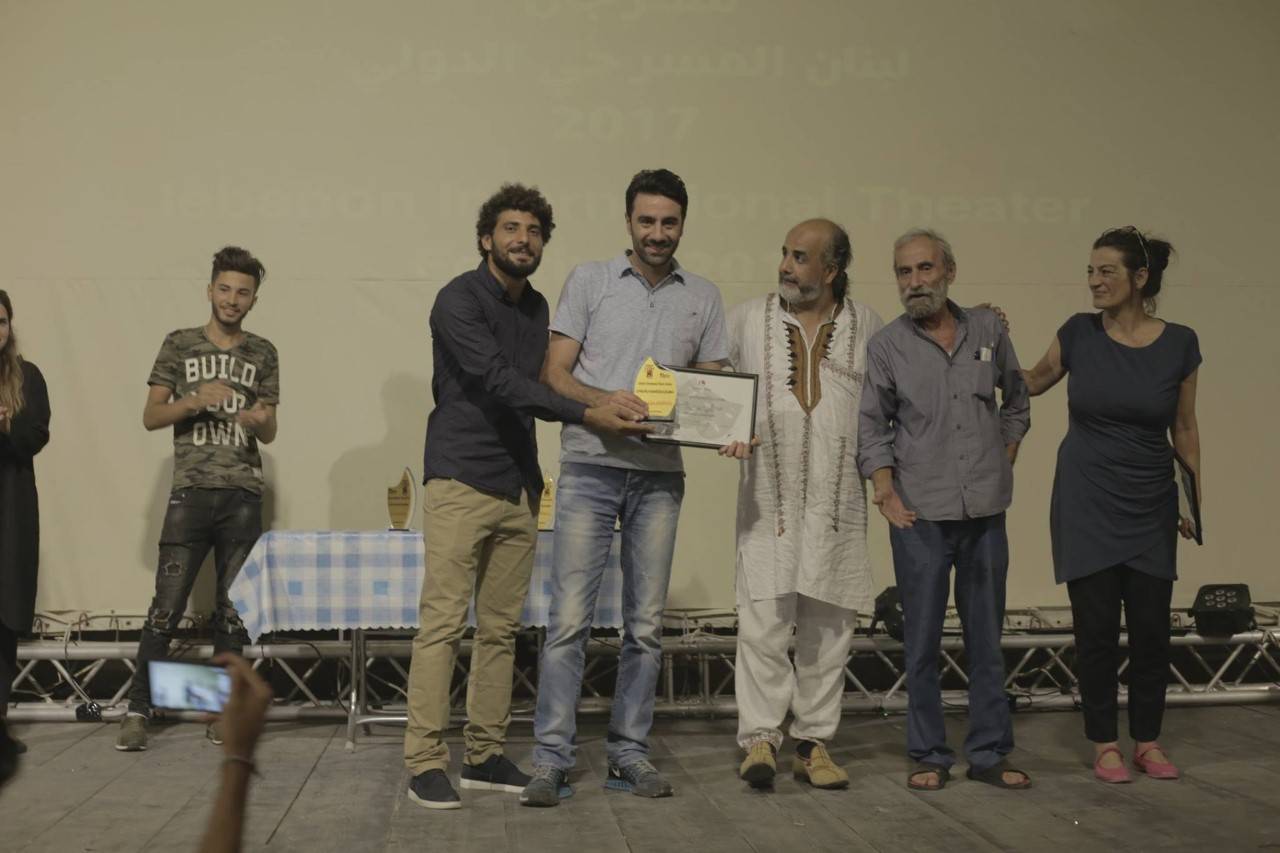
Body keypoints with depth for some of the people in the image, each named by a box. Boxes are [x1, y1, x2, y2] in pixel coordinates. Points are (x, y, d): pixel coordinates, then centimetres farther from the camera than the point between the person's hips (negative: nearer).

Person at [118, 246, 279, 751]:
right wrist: (197, 399, -13)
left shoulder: (263, 354, 11)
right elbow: (150, 416, 5)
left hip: (243, 496, 2)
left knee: (232, 609, 3)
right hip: (191, 492, -1)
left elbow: (269, 434, 12)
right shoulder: (179, 345, 8)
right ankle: (138, 711, 3)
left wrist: (260, 420, -12)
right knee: (166, 606, -5)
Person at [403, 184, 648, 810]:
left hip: (518, 488, 7)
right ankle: (425, 763, -1)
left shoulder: (537, 307, 16)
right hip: (461, 481, -7)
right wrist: (587, 415, -24)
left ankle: (485, 756, 15)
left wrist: (535, 477, 12)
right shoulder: (460, 300, -6)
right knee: (443, 623, -7)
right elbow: (499, 381, -18)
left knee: (501, 629, 8)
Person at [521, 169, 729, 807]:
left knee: (645, 624, 7)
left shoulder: (703, 298, 13)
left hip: (661, 474, 3)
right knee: (569, 618, -7)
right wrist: (604, 400, -19)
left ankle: (629, 753, 18)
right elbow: (555, 375, 0)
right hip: (590, 467, -3)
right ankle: (551, 758, 1)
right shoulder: (589, 281, 6)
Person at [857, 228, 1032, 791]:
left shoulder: (988, 330, 8)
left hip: (985, 511, 2)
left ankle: (989, 754, 19)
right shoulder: (886, 345, 1)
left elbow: (1016, 402, 20)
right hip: (920, 514, -2)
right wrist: (887, 492, -6)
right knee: (922, 640, 4)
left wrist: (1003, 465, 12)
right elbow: (872, 427, 4)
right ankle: (929, 756, 15)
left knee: (987, 638, 8)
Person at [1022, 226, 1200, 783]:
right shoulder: (1078, 334, -3)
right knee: (1096, 626, 2)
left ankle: (1147, 741, 22)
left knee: (1151, 626, 5)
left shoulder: (1179, 344, -4)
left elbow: (1184, 428, 6)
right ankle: (1104, 743, 16)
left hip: (1150, 507, 1)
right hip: (1086, 503, 0)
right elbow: (1034, 382, 15)